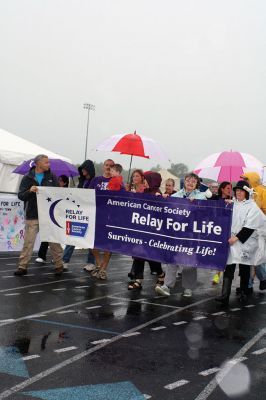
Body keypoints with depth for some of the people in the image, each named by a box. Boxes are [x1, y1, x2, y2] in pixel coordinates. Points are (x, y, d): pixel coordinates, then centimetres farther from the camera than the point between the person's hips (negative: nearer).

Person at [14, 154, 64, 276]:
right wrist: (30, 191, -21)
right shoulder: (27, 178, 2)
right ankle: (22, 266, 11)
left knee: (54, 241, 5)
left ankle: (59, 265, 16)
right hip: (32, 216, -1)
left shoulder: (52, 177, 6)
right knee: (28, 242, 2)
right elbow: (21, 196, -2)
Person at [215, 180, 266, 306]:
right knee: (228, 267, -6)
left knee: (244, 268, 8)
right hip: (231, 241, 4)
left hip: (245, 242, -4)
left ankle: (244, 293, 23)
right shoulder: (232, 204, 14)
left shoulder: (252, 207, -4)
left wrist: (237, 237, -16)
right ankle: (225, 295, -12)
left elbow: (249, 226, -12)